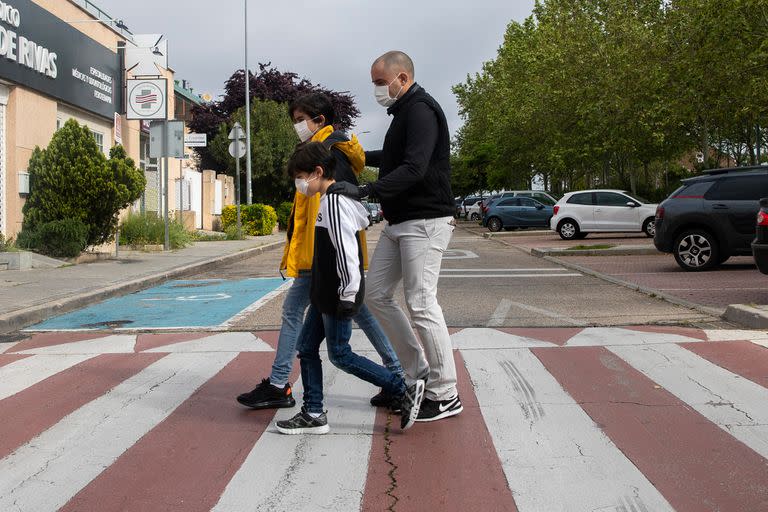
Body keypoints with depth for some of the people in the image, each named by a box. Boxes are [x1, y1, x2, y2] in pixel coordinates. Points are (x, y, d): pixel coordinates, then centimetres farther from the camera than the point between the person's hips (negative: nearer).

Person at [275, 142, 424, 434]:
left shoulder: (334, 201, -18)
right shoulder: (331, 199, 13)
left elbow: (346, 250, -24)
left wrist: (348, 295, -23)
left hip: (339, 295, -10)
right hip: (325, 294, 10)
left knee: (339, 354, -3)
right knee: (306, 347, 11)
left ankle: (405, 392, 1)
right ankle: (313, 415, 17)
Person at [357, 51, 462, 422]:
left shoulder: (421, 111, -13)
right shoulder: (404, 113, 18)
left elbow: (414, 169, -26)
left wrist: (365, 191, -32)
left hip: (425, 221, -10)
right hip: (399, 222, 10)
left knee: (421, 303, -9)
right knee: (375, 294, 10)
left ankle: (445, 395, 1)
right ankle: (417, 372, 19)